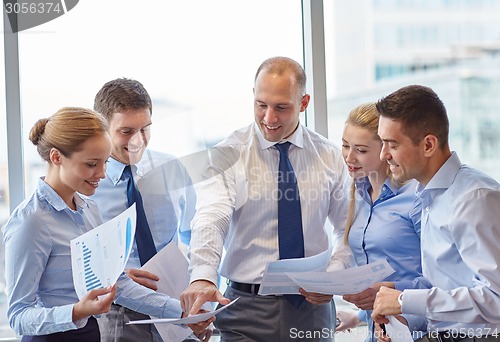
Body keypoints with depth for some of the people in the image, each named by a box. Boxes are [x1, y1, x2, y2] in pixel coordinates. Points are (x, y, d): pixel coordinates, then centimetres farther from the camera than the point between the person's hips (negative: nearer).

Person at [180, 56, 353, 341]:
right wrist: (203, 276, -40)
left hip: (312, 306, 3)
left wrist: (334, 275, -9)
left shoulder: (330, 157, 4)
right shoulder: (228, 156, -5)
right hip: (247, 308, -2)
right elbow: (211, 219, -22)